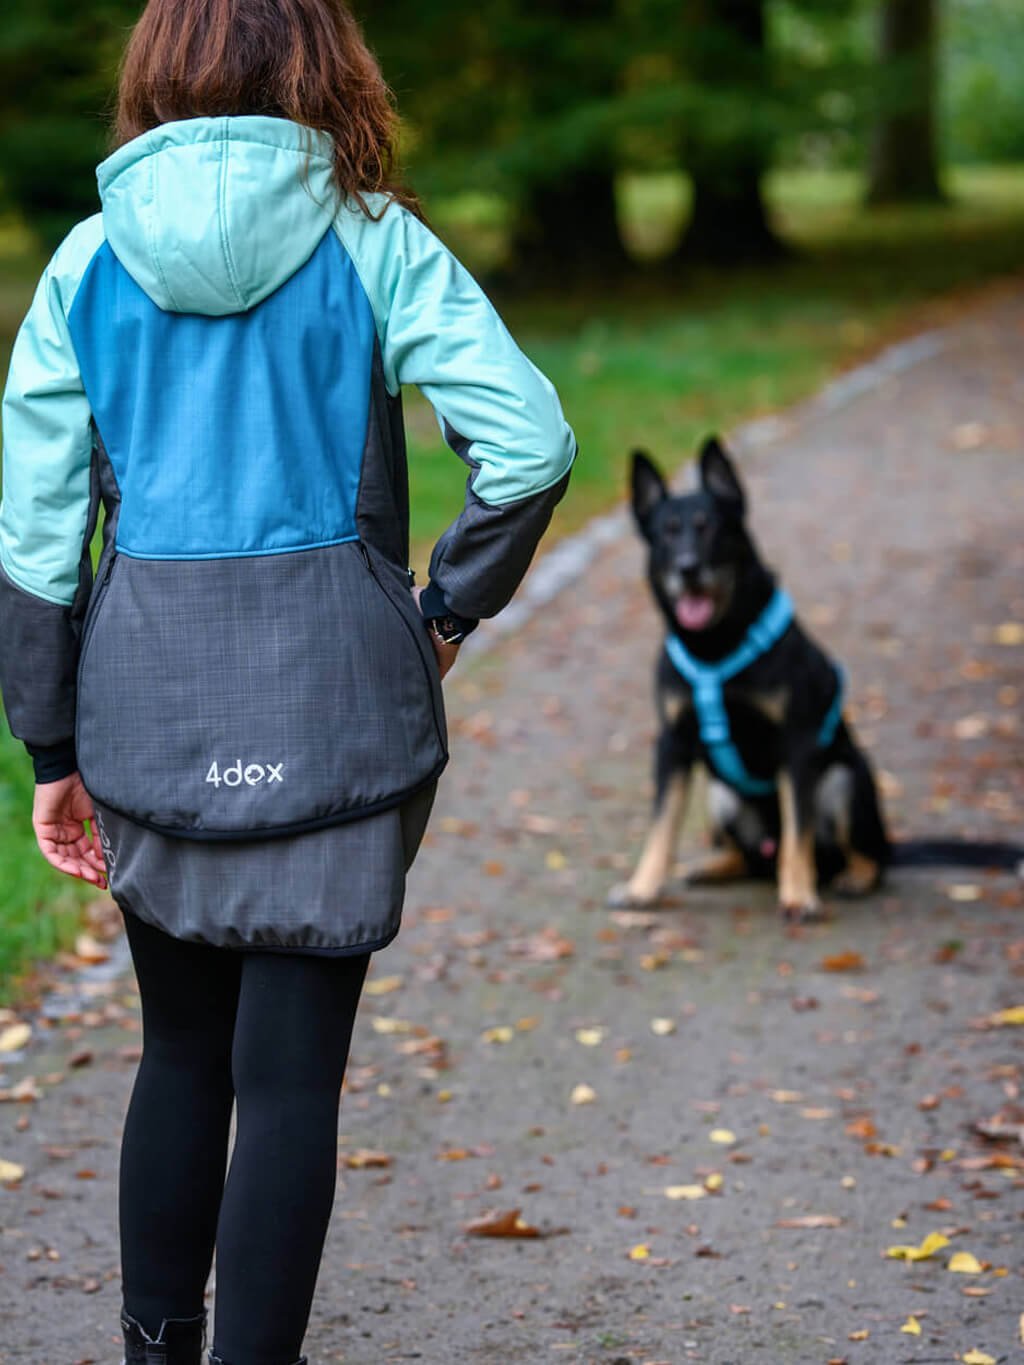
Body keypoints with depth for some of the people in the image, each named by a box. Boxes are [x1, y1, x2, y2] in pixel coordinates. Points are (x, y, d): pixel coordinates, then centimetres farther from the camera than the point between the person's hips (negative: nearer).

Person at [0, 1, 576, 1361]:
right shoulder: (368, 239, -3)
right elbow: (529, 440, -14)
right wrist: (452, 607, 1)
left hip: (147, 690, 3)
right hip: (332, 689, -3)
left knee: (179, 1048, 19)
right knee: (288, 1069, 4)